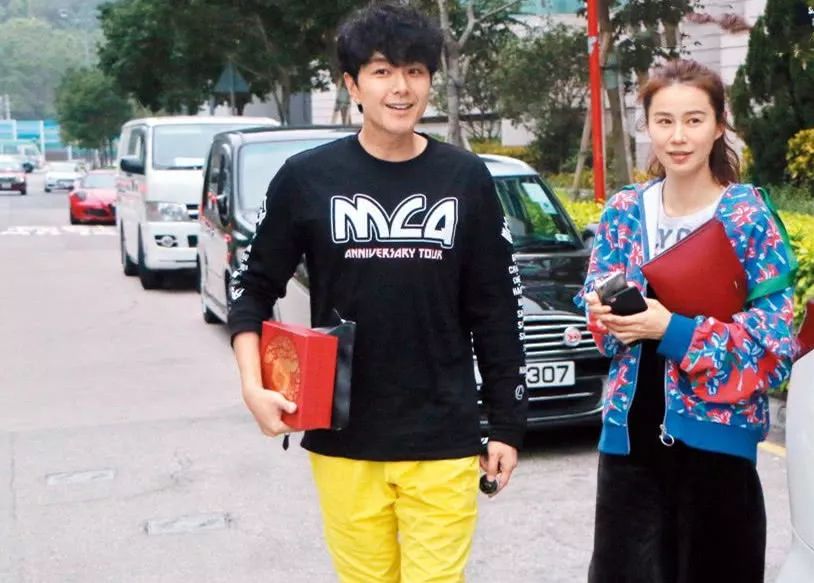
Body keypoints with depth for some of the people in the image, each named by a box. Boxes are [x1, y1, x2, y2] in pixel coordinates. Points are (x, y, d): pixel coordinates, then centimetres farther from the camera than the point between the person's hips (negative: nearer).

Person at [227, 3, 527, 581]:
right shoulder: (307, 177, -1)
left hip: (444, 439, 0)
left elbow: (497, 311, 5)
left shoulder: (466, 177, 1)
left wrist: (507, 425, 5)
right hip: (342, 440, 0)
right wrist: (253, 385, -8)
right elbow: (255, 287, 7)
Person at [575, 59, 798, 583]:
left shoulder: (749, 215, -7)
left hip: (715, 433, -3)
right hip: (631, 430, 3)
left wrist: (675, 332, -19)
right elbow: (598, 305, 11)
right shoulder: (625, 211, 5)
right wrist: (605, 312, -13)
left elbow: (776, 335, -11)